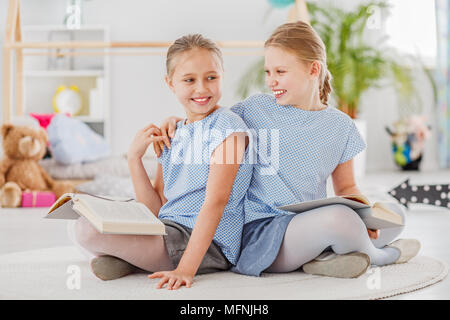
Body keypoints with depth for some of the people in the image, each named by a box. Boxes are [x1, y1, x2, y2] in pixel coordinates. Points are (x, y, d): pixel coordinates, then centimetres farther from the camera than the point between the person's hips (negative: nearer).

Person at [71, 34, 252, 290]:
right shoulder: (171, 136, 13)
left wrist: (185, 268, -28)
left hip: (207, 244, -9)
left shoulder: (228, 127, -10)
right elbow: (156, 209, 10)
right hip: (167, 230, 9)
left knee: (89, 232, -20)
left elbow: (216, 201, -20)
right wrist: (135, 156, -2)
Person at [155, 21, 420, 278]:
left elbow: (346, 187, 17)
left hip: (311, 226, 5)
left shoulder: (339, 126, 10)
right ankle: (379, 255, 1)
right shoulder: (254, 109, 4)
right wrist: (176, 121, 0)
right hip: (260, 229, -4)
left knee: (396, 213, -7)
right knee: (339, 217, -32)